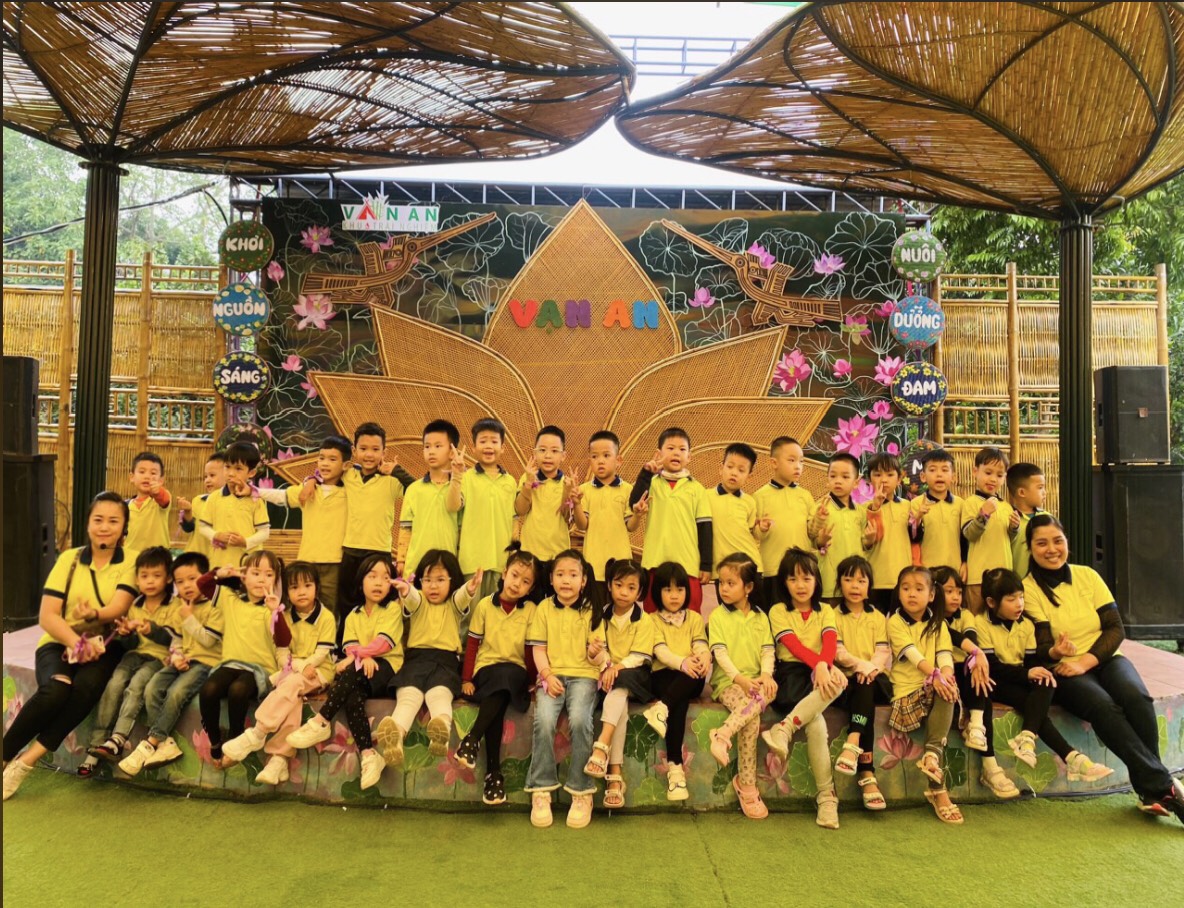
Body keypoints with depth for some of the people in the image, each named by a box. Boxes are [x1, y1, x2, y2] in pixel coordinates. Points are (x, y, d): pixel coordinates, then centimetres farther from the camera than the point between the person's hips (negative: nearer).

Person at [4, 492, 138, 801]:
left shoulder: (132, 561, 1)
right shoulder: (69, 559, 5)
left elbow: (118, 607, -12)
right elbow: (47, 616, -3)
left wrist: (94, 615, -33)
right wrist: (76, 642, -20)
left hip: (103, 646, -1)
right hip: (59, 643, 1)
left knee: (86, 686, -33)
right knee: (55, 690, -31)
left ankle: (27, 760, -22)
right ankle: (6, 756, -11)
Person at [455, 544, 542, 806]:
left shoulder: (531, 610, 5)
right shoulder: (485, 605, 4)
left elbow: (531, 650, 6)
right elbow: (472, 644, 5)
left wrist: (532, 681, 2)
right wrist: (466, 678, -2)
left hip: (516, 673, 0)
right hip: (486, 669, 0)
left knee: (507, 677, -36)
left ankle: (472, 739, -32)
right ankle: (493, 772, -31)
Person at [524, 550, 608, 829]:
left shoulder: (590, 610, 7)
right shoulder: (544, 608, 9)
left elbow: (597, 658, 4)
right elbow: (538, 649, 5)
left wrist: (597, 654, -21)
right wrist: (548, 675, -12)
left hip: (583, 675, -1)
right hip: (552, 675, 1)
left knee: (579, 719, -29)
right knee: (544, 719, -28)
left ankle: (581, 791, -14)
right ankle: (541, 791, -15)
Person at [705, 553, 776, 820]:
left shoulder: (760, 617, 13)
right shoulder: (718, 616, 2)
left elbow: (767, 650, 5)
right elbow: (720, 652, -8)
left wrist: (765, 674, -15)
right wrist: (739, 678, -21)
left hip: (755, 680, 3)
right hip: (727, 681, -3)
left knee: (766, 694, -35)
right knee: (752, 717, -30)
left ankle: (723, 734, -37)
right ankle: (746, 786, -23)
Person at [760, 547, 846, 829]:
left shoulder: (825, 611, 17)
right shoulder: (778, 611, 8)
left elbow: (830, 642, -3)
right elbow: (794, 645, -8)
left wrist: (824, 665, -26)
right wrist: (817, 664, -27)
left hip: (821, 672, 2)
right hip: (791, 672, -2)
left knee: (838, 680, -36)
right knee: (815, 721, -31)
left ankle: (785, 728, -32)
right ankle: (827, 796, -23)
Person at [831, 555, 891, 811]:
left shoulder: (878, 617, 19)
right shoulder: (834, 616, 12)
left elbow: (884, 650, 5)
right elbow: (837, 651, -3)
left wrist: (872, 666, -18)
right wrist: (860, 664, -22)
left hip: (875, 677, 1)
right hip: (849, 680, -1)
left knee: (866, 685, -35)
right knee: (864, 686, -35)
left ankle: (853, 743, -49)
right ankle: (867, 772, -40)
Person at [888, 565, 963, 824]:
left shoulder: (937, 623, 15)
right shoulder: (895, 622, 0)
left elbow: (945, 654, -2)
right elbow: (912, 653, -16)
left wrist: (946, 673, -26)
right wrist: (934, 675, -32)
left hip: (936, 685, 3)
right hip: (908, 688, -3)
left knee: (948, 690, -29)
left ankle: (932, 754, -35)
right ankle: (938, 789, -26)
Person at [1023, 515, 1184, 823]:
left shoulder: (1088, 576, 6)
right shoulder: (1028, 588, -4)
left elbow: (1116, 629, 2)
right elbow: (1041, 646, -8)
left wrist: (1086, 660, -14)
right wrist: (1056, 652, -33)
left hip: (1104, 659, 3)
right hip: (1062, 670, -3)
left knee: (1136, 697, -30)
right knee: (1103, 706, -33)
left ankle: (1149, 789, -19)